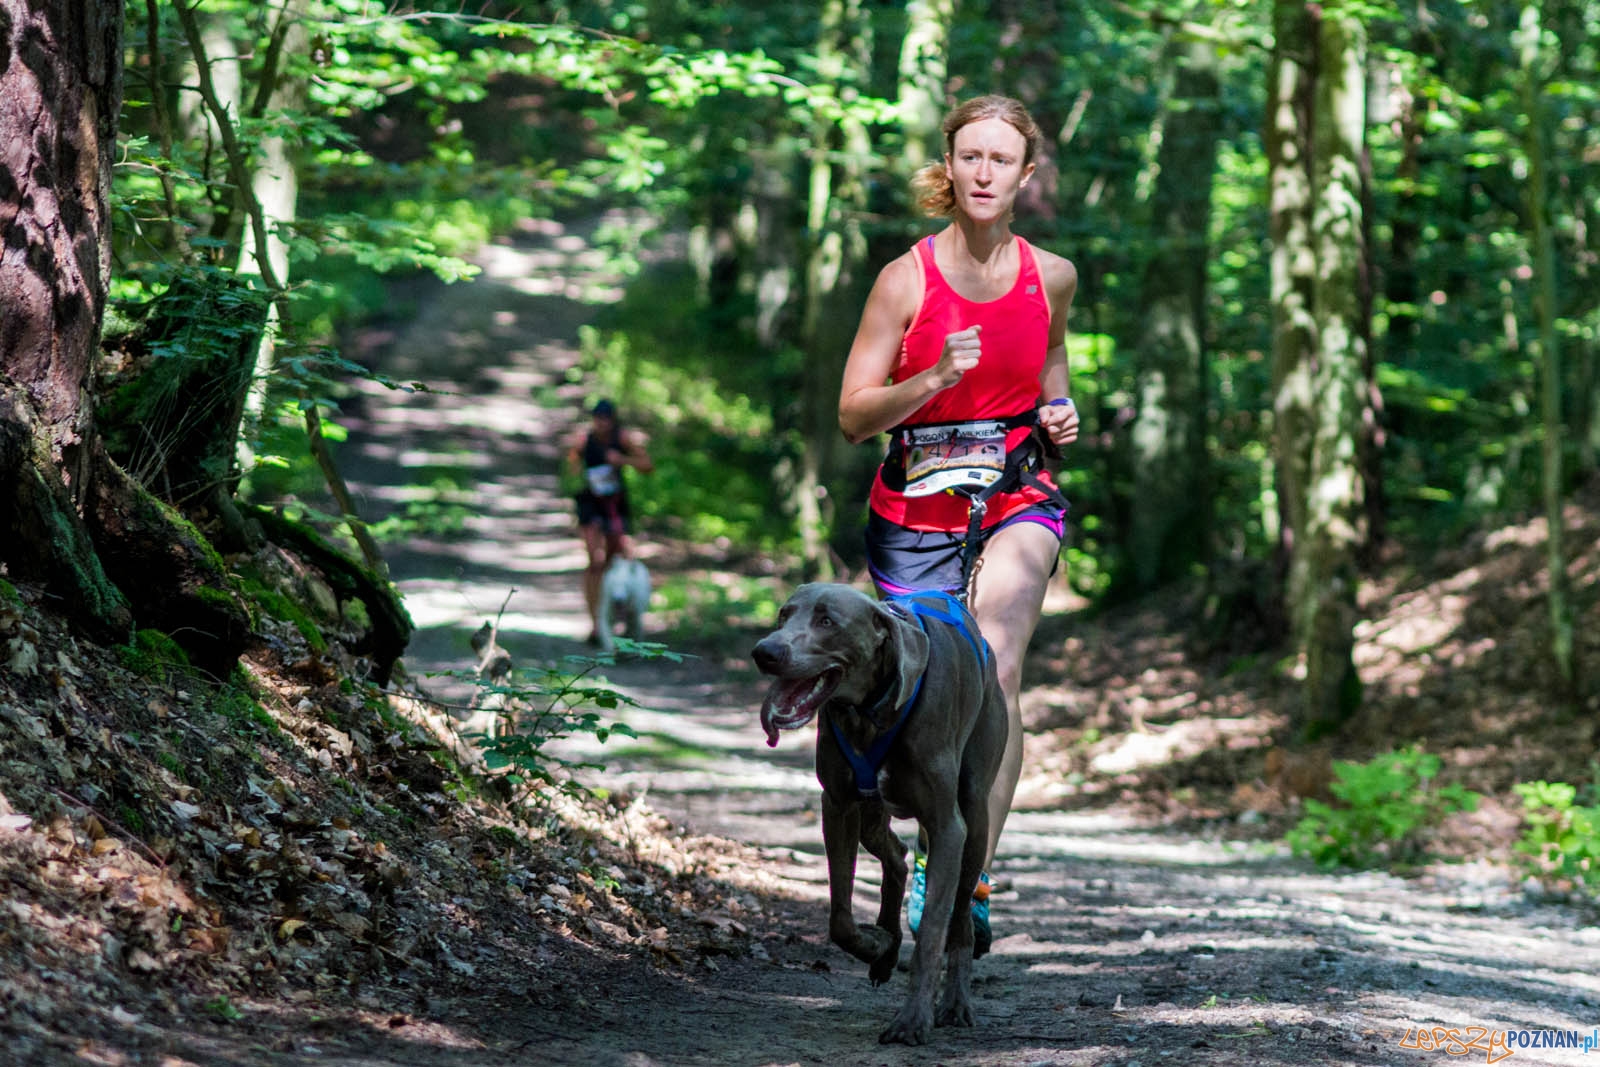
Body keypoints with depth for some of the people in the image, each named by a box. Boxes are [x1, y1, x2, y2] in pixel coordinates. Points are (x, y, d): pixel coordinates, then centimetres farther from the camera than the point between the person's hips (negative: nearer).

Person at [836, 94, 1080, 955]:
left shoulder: (1050, 276, 1)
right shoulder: (906, 279, -8)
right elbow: (852, 416, -7)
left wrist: (1059, 414, 3)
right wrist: (937, 379, -23)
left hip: (1018, 496, 1)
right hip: (918, 505, -1)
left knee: (993, 662, -26)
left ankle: (970, 879, -27)